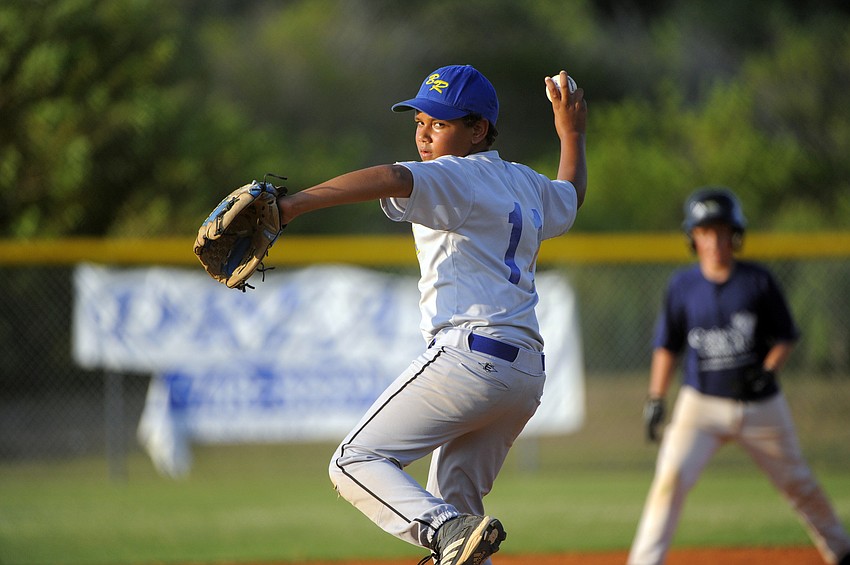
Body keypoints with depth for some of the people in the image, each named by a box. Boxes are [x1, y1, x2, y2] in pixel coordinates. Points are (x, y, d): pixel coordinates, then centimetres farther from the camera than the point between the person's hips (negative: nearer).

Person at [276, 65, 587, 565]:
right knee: (455, 499, 17)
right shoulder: (527, 184, 20)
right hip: (529, 369, 9)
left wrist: (292, 205, -35)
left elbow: (390, 180, -25)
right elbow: (571, 197, 44)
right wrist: (572, 134, 61)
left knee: (355, 463, -10)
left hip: (468, 351, -9)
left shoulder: (455, 177, -5)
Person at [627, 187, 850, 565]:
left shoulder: (758, 281, -4)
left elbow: (785, 337, 2)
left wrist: (769, 371, -16)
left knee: (798, 484, 12)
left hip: (761, 406, 0)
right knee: (671, 477, -19)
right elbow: (667, 346, 7)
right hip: (701, 405, 0)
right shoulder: (682, 286, -1)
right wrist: (655, 400, 0)